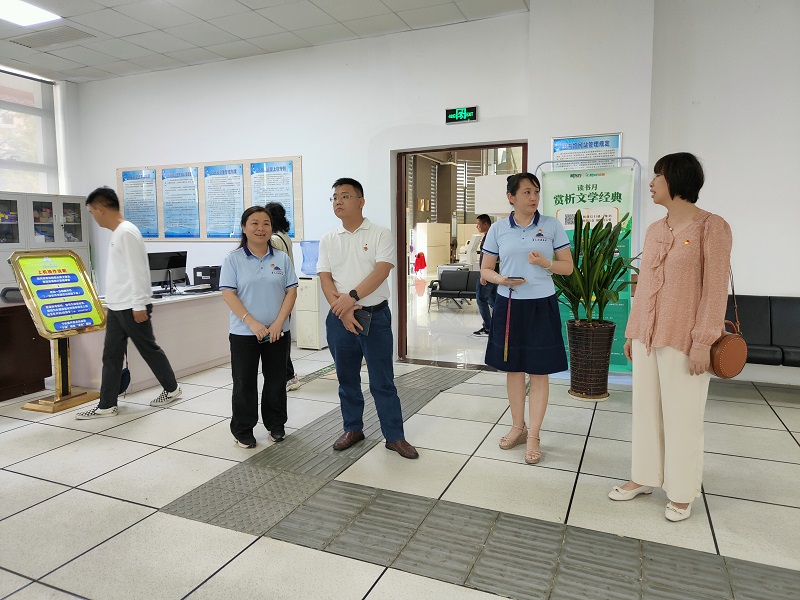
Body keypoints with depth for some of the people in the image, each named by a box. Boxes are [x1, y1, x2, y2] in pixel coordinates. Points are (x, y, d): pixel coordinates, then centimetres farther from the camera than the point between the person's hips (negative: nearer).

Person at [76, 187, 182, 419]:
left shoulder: (127, 232, -16)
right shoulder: (117, 233, 14)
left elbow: (137, 271, -20)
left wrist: (139, 304, -21)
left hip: (132, 307, -10)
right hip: (116, 307, 10)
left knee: (149, 349, 4)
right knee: (111, 356, 9)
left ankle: (172, 389, 21)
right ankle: (106, 405, 15)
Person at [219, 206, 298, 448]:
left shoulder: (282, 258, 5)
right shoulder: (233, 259, -2)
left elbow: (291, 291, 1)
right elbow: (228, 294, -9)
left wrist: (278, 323, -11)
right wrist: (252, 323, -18)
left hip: (278, 333, 2)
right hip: (244, 333, -2)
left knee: (276, 380, 13)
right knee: (244, 383, 7)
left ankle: (276, 425, 29)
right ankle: (243, 431, 21)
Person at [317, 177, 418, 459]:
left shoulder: (380, 234, -3)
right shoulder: (328, 240, 8)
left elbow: (381, 271, -15)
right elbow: (325, 279, 0)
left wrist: (352, 297, -22)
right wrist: (343, 310, -13)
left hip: (376, 317, -3)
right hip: (339, 318, 4)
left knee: (383, 381, 2)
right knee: (347, 379, 14)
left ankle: (394, 436, 14)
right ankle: (353, 429, 30)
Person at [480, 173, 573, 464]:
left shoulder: (552, 225, -1)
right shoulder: (498, 229, 2)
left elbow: (568, 266, 3)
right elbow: (485, 269, 7)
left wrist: (546, 263, -17)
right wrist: (500, 279, -15)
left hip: (541, 305, -1)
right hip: (508, 305, 2)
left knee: (539, 372, 2)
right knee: (512, 368, 11)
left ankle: (533, 435, 14)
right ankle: (518, 427, 28)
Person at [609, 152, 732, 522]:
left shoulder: (711, 227, -8)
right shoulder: (654, 230, 10)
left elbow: (715, 289, -11)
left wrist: (704, 342, -15)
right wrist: (631, 332, 14)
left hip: (683, 340, -6)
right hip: (647, 337, 6)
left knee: (682, 415, 5)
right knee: (645, 409, 13)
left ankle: (681, 492, 22)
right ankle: (644, 477, 29)